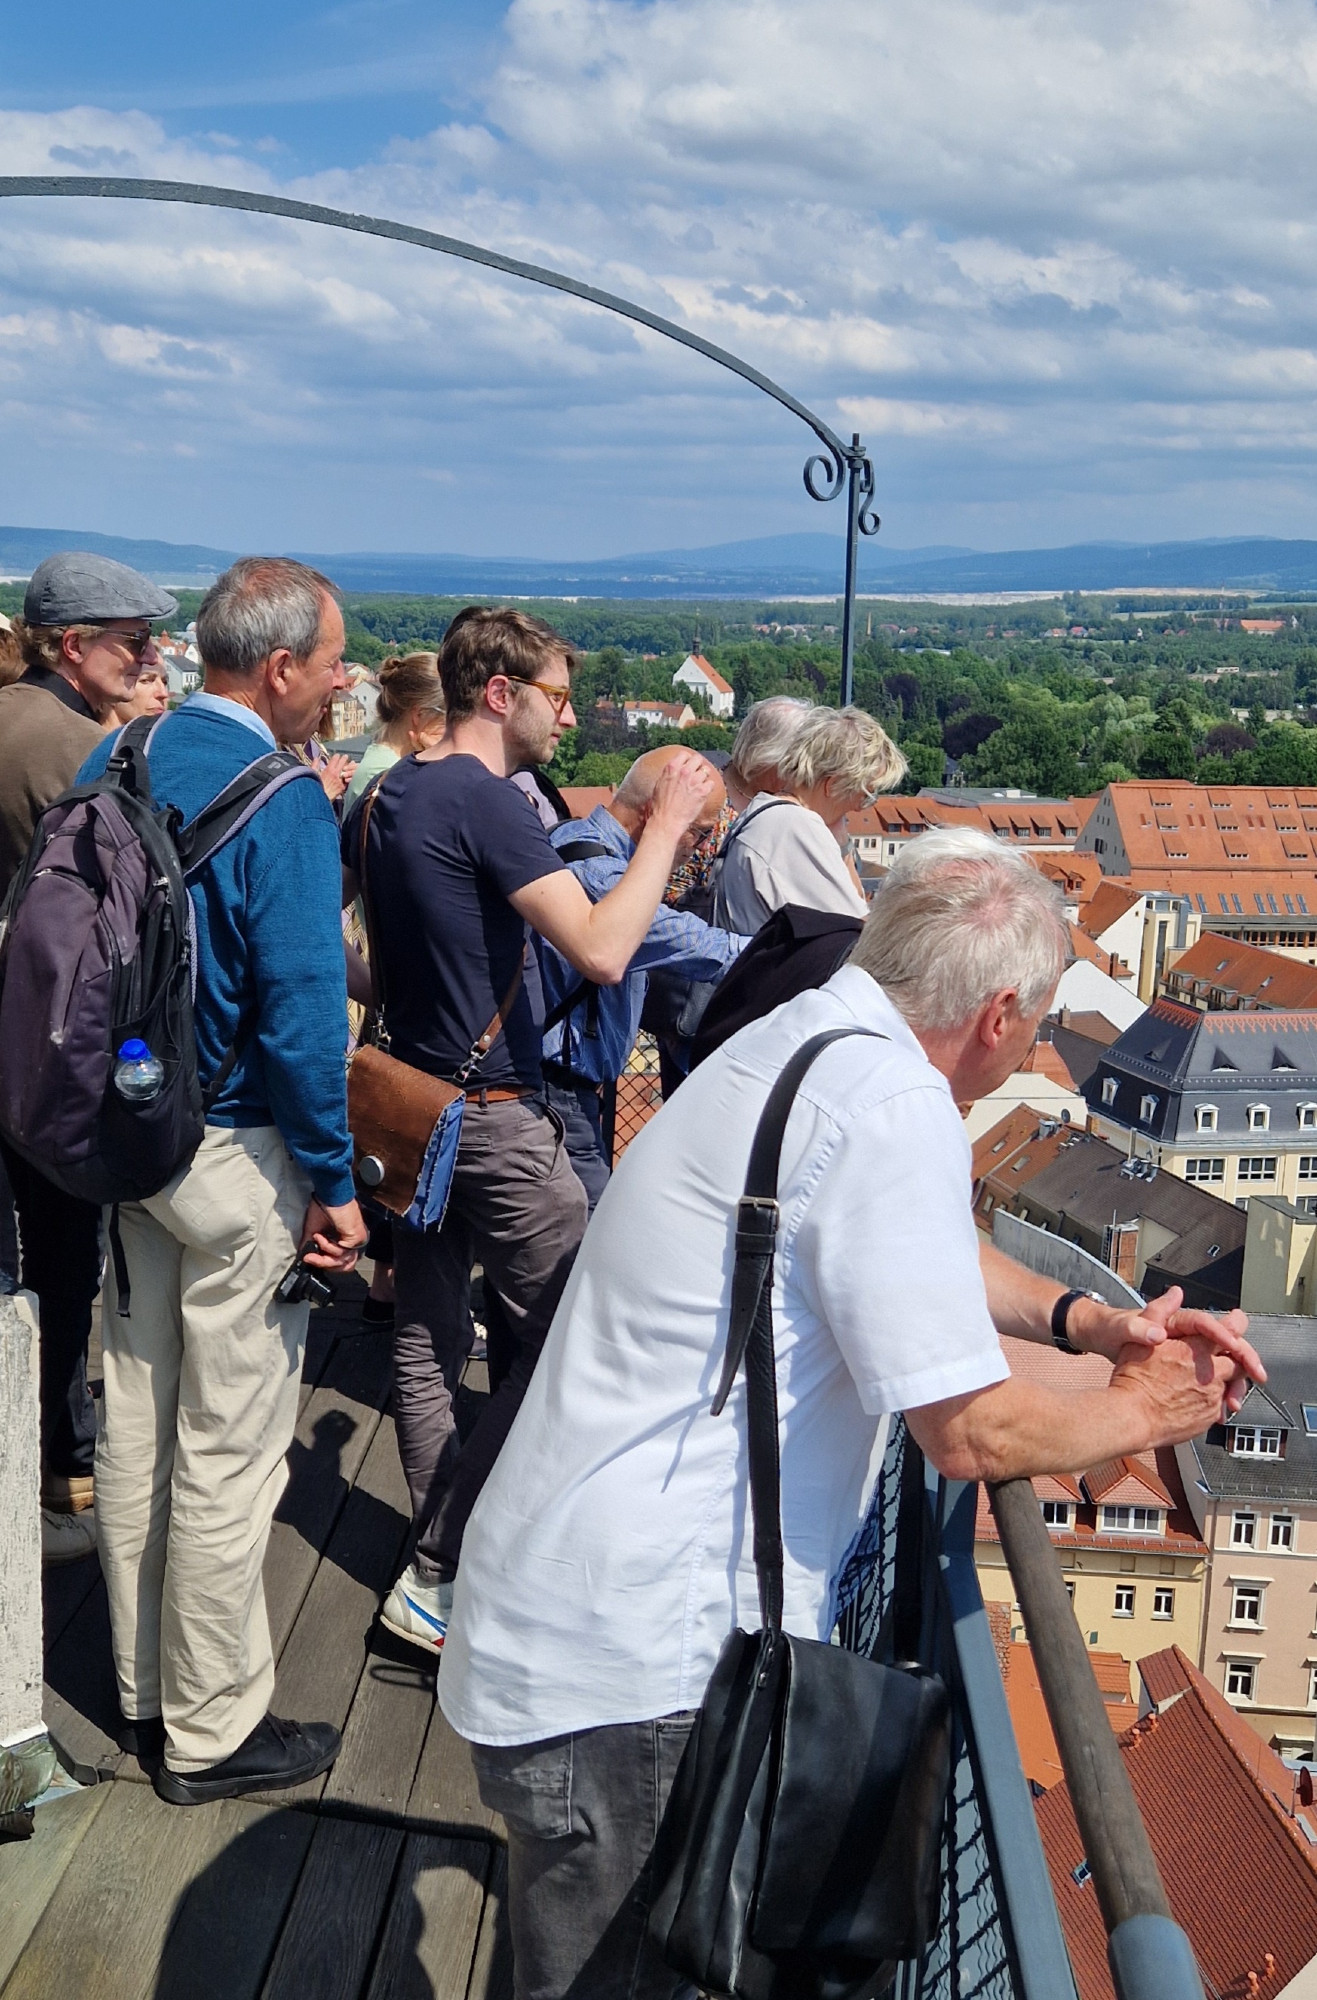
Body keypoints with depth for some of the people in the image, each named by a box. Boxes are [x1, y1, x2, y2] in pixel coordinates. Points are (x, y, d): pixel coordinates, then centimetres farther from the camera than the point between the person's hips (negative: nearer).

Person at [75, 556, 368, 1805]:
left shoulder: (115, 764, 4)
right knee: (227, 1453, 5)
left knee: (135, 1423, 18)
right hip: (234, 1154, -8)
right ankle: (214, 1734, 21)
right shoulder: (284, 803, -19)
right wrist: (333, 1183, -12)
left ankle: (144, 1694, 36)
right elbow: (300, 1013, -21)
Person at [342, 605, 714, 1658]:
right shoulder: (488, 803, -18)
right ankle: (438, 1575, 1)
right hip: (494, 1114, -10)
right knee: (566, 1333, -2)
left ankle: (440, 1554, 26)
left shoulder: (387, 795, 10)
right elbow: (602, 949, -27)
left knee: (428, 1328, 14)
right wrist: (665, 826, -19)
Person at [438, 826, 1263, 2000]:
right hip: (633, 1670, -9)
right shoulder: (897, 1104, -21)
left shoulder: (803, 1038, 9)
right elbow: (972, 1433, -20)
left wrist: (1086, 1319, 14)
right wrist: (1138, 1415, -1)